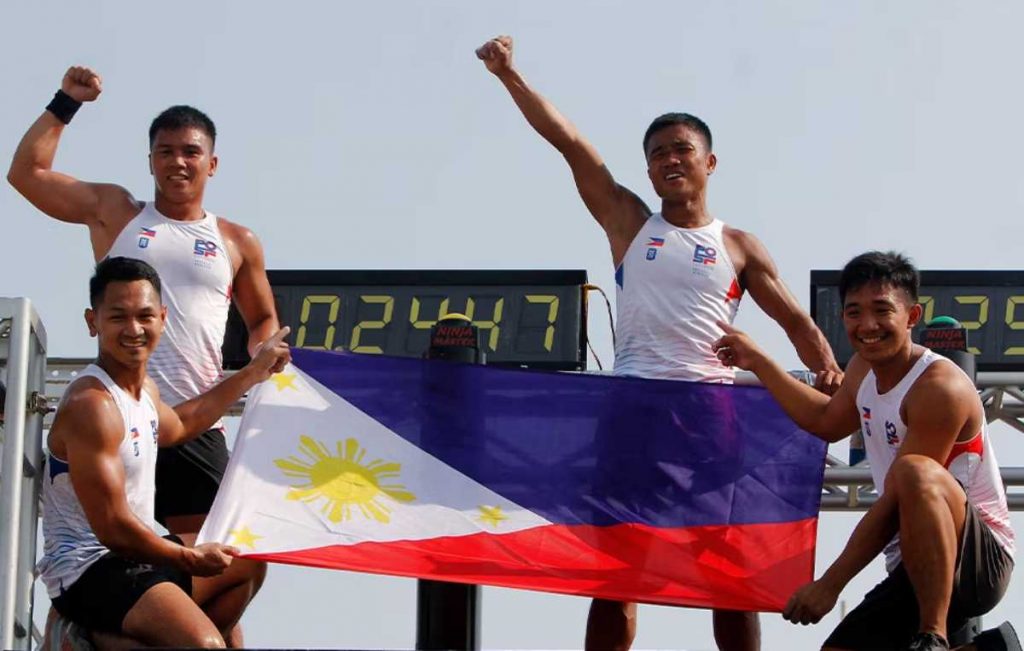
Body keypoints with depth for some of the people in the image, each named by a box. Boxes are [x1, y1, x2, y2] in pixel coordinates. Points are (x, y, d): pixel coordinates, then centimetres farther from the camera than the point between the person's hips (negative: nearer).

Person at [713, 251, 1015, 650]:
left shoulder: (940, 388, -20)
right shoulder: (863, 369, 7)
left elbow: (895, 504, -22)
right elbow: (826, 422, 31)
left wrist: (830, 584, -20)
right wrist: (757, 362, 29)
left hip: (982, 558, -9)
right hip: (915, 566, 9)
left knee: (915, 470, -36)